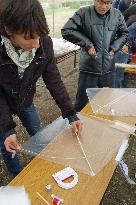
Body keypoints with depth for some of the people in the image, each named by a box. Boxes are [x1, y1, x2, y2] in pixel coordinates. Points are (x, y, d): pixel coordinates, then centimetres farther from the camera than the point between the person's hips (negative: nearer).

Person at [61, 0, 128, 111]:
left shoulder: (117, 15, 4)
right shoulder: (84, 13, -9)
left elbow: (124, 34, 17)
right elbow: (66, 31, -12)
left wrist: (114, 48, 1)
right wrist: (87, 44, -14)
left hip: (108, 68, 4)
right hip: (89, 68, -4)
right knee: (83, 102, 8)